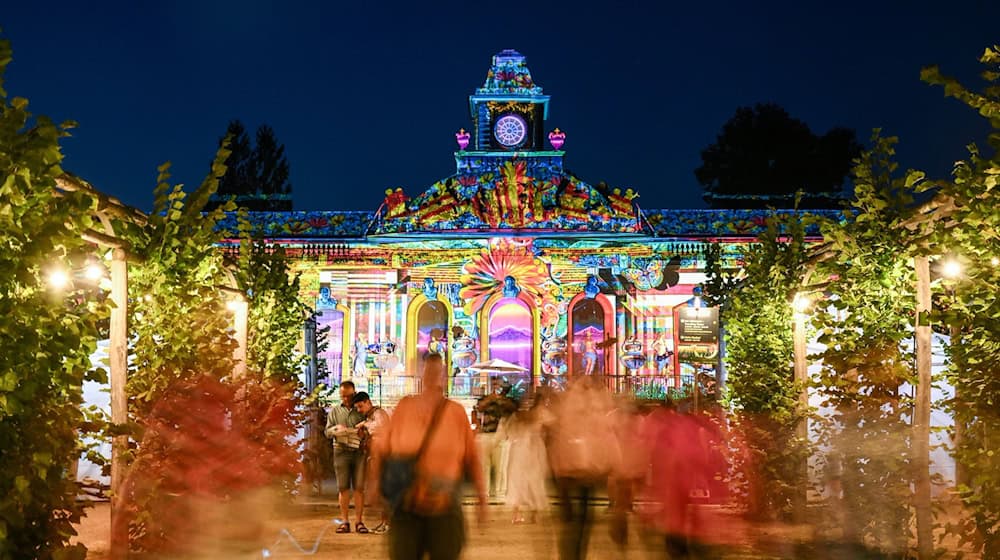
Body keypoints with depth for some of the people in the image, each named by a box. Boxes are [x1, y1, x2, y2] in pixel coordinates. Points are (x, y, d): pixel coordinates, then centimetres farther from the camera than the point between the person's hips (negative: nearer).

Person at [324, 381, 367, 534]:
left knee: (359, 488, -3)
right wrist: (336, 429, -12)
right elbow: (327, 432, 10)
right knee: (343, 488, 0)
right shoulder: (334, 411, 15)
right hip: (341, 452, 1)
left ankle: (359, 522, 1)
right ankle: (345, 522, 4)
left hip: (359, 452, -1)